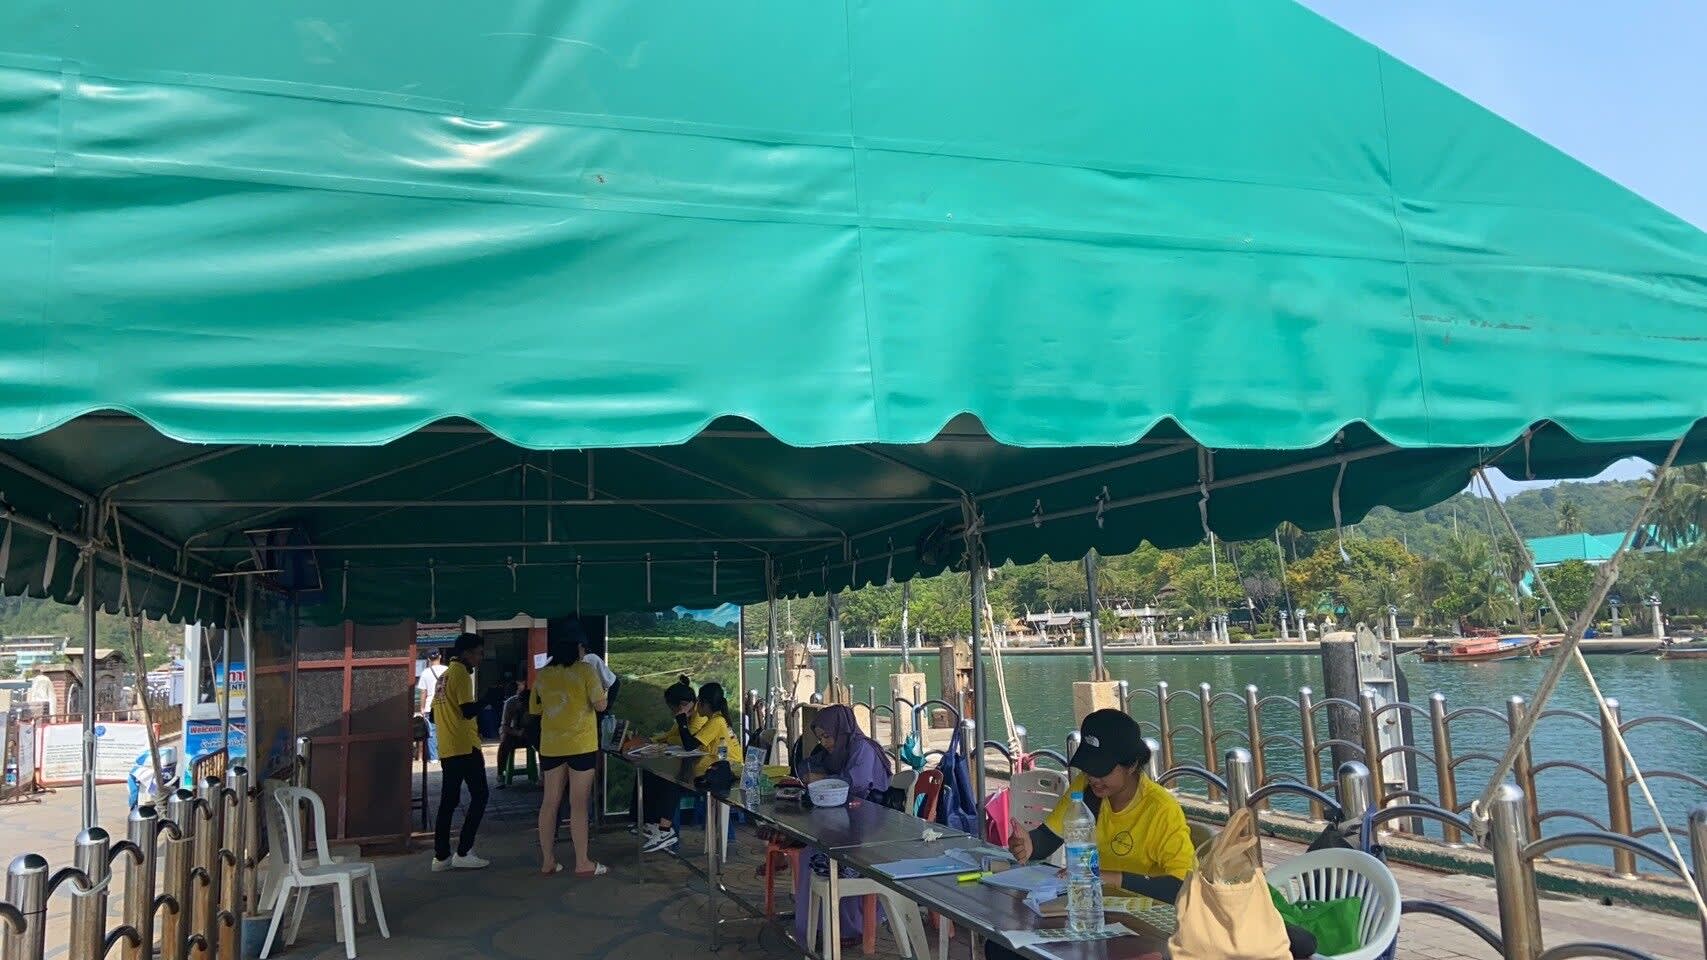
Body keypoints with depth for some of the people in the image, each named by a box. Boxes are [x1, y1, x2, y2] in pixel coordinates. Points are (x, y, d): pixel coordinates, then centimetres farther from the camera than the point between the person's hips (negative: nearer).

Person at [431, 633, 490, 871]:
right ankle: (463, 853, -4)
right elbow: (468, 711, -20)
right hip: (465, 747, -9)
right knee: (479, 796, -1)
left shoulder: (444, 676, 17)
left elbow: (435, 715, 21)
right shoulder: (461, 674, -11)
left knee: (448, 801, 9)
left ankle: (441, 856, 9)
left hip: (446, 749, 9)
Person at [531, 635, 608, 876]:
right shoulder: (585, 670, -8)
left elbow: (533, 709, 14)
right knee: (579, 804, 0)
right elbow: (600, 705, -10)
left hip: (550, 746, 4)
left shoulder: (542, 675, 6)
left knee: (550, 802, 10)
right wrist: (601, 691, 9)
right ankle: (583, 863, 4)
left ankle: (548, 861, 16)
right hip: (581, 745, -4)